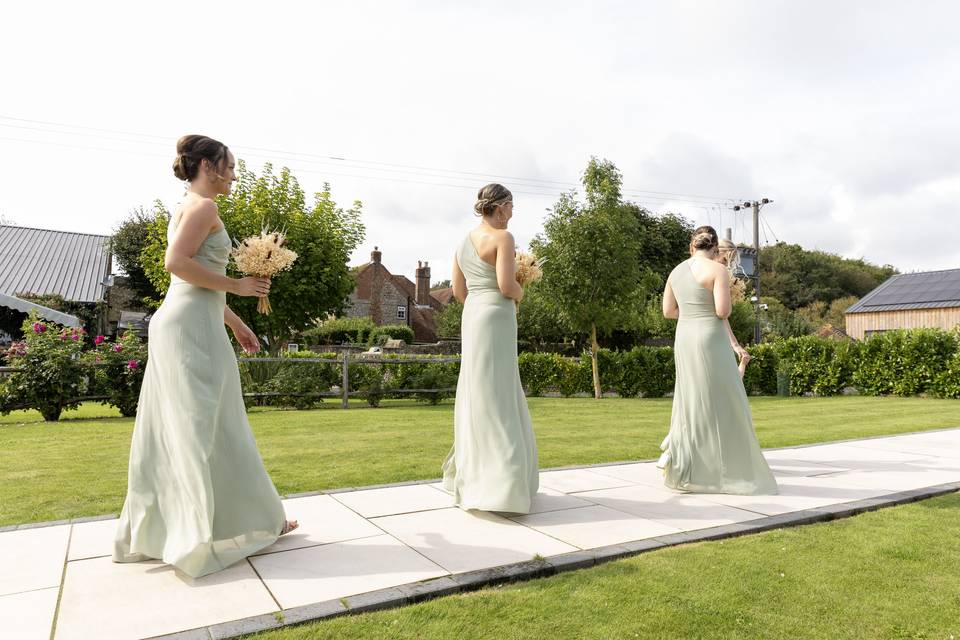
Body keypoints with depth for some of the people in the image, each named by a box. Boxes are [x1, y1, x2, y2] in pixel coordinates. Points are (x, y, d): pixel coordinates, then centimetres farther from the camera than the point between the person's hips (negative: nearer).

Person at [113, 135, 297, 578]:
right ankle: (243, 522, 9)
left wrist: (235, 323, 23)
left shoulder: (189, 208, 22)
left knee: (174, 429, 12)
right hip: (193, 327, -10)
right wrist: (237, 286, -15)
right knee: (209, 427, -2)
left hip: (181, 324, 10)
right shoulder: (203, 206, -8)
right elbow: (177, 262, -21)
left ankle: (153, 528, 19)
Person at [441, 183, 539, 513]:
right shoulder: (503, 237, -9)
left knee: (477, 394, 15)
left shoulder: (464, 242, 14)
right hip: (496, 318, -8)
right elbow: (507, 286, -18)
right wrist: (520, 294, 2)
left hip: (471, 316, 8)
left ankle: (472, 472, 25)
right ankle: (494, 485, -5)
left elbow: (458, 291, 13)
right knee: (494, 398, -7)